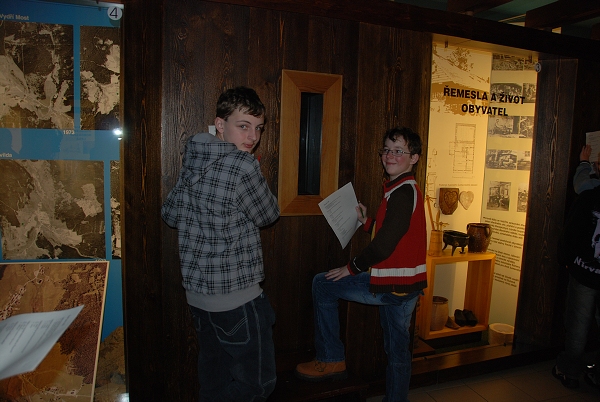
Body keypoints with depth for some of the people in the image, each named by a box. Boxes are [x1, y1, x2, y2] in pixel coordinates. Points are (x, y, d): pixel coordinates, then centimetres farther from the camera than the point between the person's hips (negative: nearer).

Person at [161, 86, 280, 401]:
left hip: (197, 292, 9)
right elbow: (268, 215, -5)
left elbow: (170, 213, 14)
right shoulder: (242, 165, -20)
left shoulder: (192, 160, 4)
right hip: (235, 296, -8)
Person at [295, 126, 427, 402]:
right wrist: (367, 222, 10)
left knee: (322, 284, 2)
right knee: (397, 350, 21)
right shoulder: (407, 189, 13)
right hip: (405, 285, 10)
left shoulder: (402, 192, -19)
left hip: (393, 286, -10)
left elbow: (384, 245, -24)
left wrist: (352, 267, -12)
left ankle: (331, 360, 11)